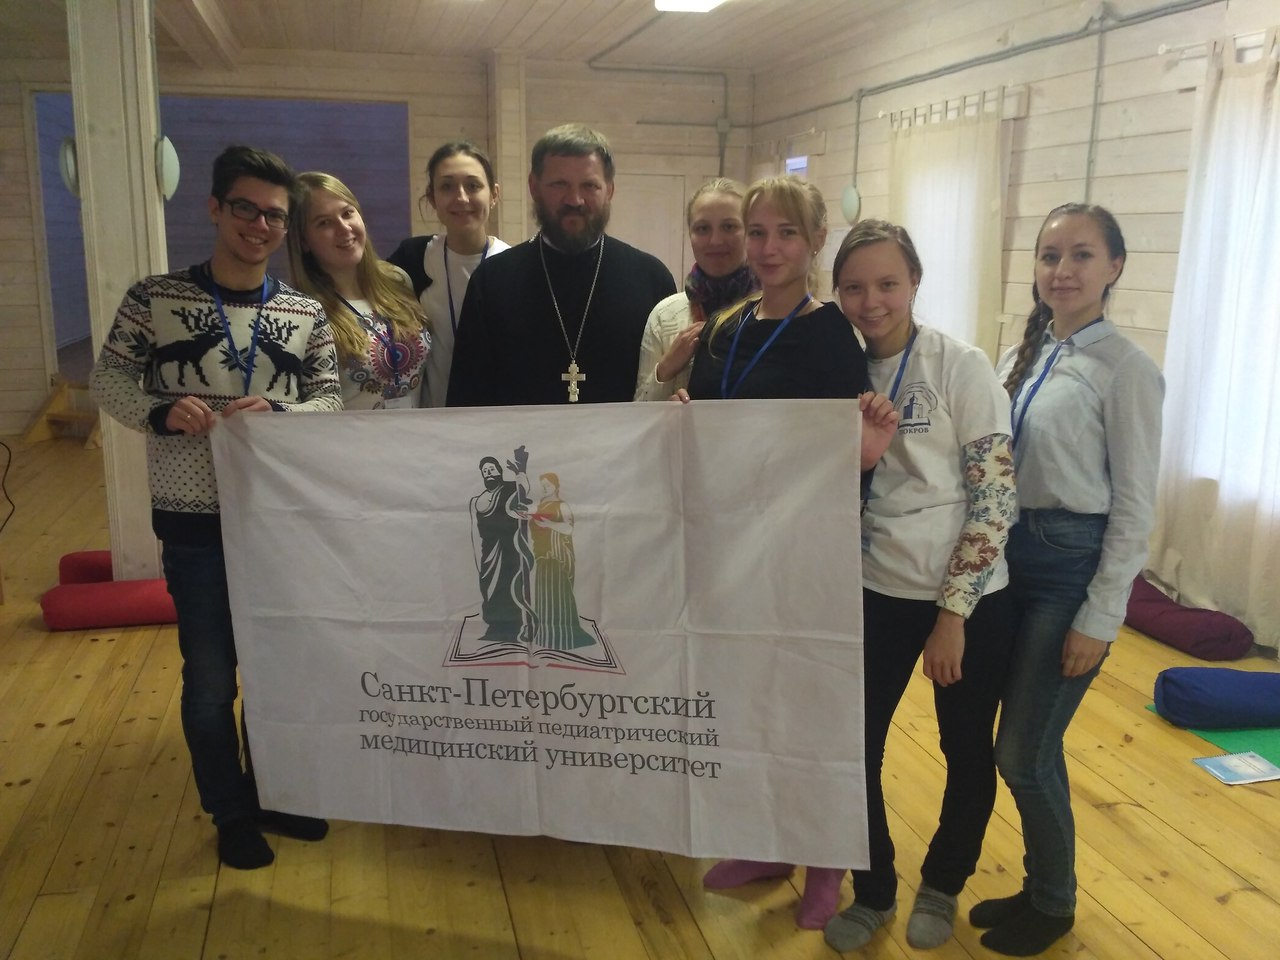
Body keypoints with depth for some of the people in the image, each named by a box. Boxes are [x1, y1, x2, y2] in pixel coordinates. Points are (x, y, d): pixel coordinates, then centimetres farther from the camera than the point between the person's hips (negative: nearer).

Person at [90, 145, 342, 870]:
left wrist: (278, 413, -18)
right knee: (211, 678, 8)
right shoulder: (155, 298, -4)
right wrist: (160, 412, -17)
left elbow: (331, 398, 2)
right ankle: (232, 813, 29)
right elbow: (109, 379, 2)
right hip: (194, 521, -2)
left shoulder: (306, 313, 1)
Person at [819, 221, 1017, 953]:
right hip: (877, 594, 4)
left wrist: (953, 612, -15)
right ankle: (874, 892, 31)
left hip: (967, 601, -3)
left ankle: (942, 887, 39)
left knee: (968, 752, 13)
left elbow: (996, 498, -14)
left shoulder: (962, 368, -12)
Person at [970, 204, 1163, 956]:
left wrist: (1099, 619, -12)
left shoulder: (1126, 370, -12)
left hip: (1073, 567, -6)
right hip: (1012, 557, 6)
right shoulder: (1023, 356, 7)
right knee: (1021, 746, 14)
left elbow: (1134, 507, -12)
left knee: (1025, 751, 1)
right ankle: (1037, 887, 34)